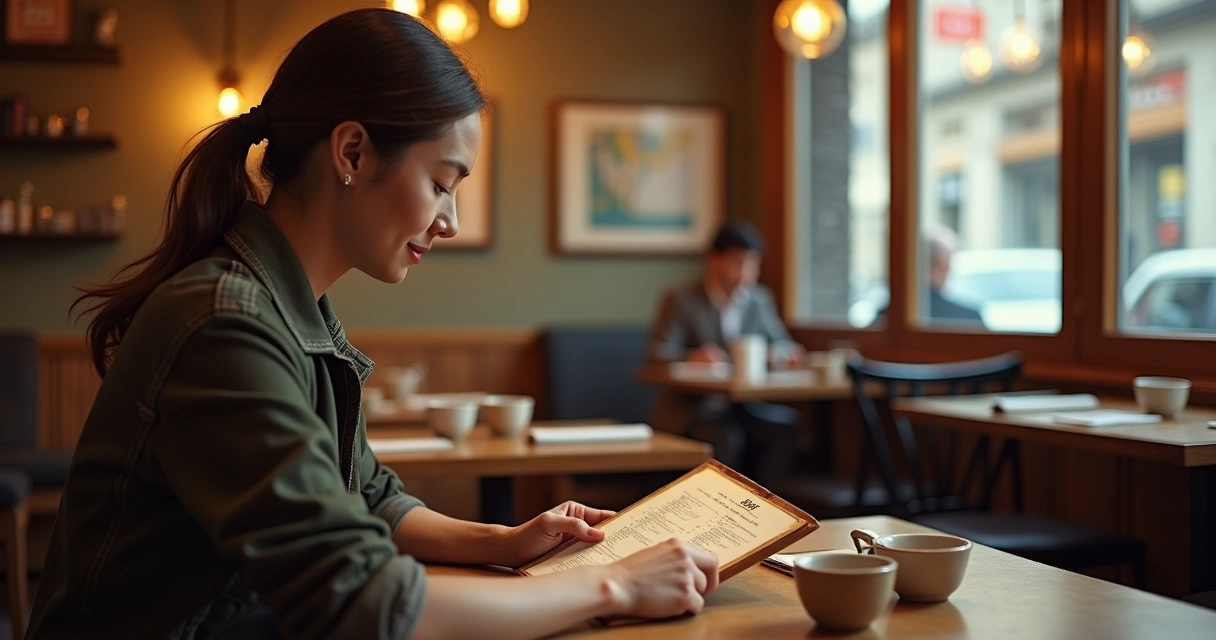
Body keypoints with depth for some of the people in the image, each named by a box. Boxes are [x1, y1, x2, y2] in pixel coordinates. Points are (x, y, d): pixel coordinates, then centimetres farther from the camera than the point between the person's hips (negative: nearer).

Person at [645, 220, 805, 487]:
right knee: (727, 438, -34)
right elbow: (656, 353, -12)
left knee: (785, 427, -24)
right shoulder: (682, 300, -3)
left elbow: (780, 341, 16)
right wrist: (691, 357, -35)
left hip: (748, 405, 5)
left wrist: (780, 352, -11)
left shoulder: (760, 299, 12)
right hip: (693, 408, -4)